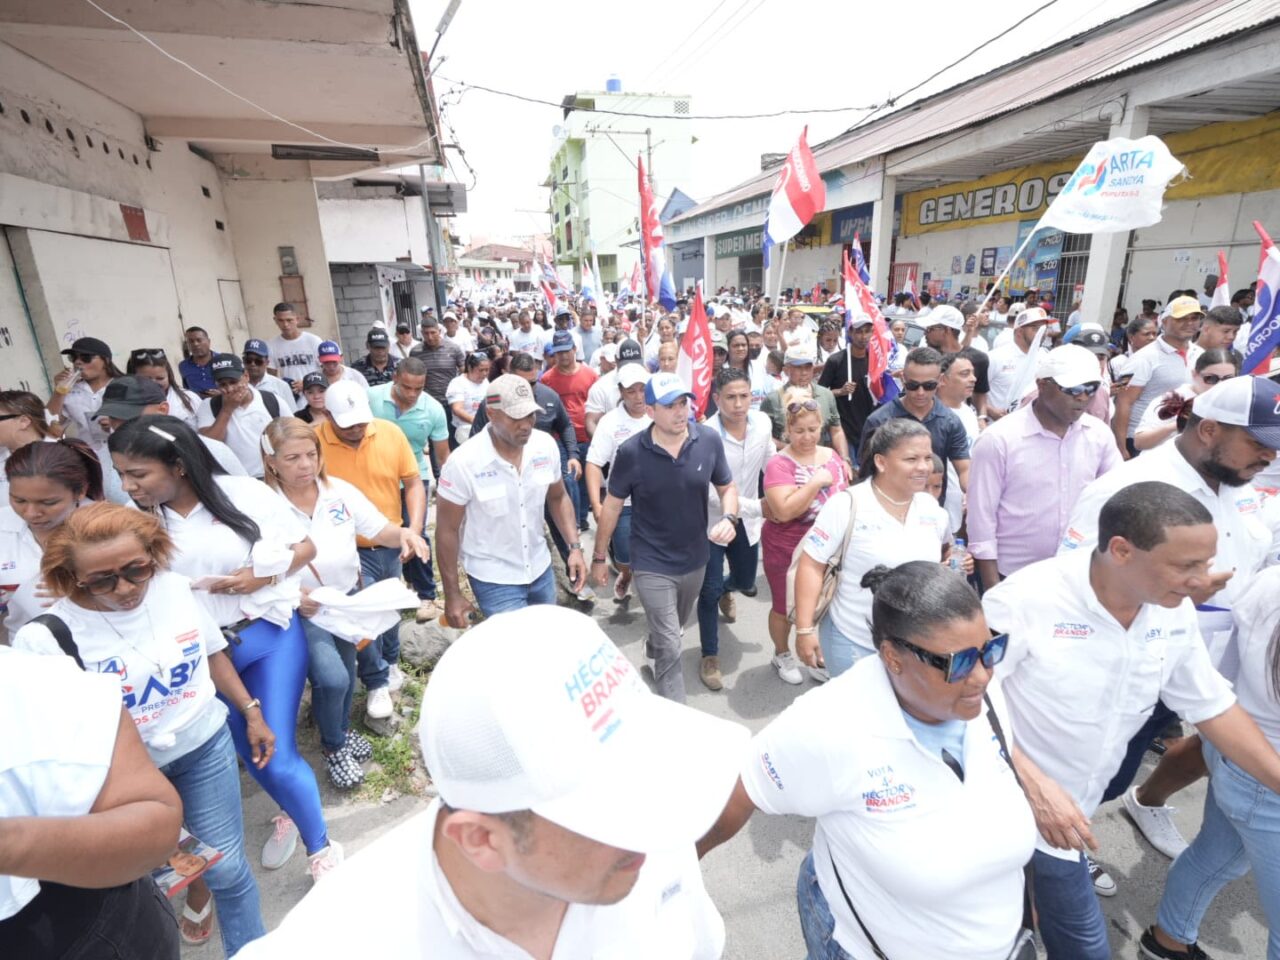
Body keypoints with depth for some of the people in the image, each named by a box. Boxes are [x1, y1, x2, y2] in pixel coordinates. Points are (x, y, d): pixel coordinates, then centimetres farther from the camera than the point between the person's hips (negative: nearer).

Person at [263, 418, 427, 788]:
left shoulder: (340, 491, -7)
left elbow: (379, 531, -3)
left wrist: (403, 533, -25)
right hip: (303, 611, -4)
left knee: (345, 676, 20)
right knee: (332, 679, -18)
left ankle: (342, 730, 52)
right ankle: (333, 747, 14)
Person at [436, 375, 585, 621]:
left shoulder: (546, 446, -9)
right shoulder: (464, 463, -20)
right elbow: (447, 530, -11)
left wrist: (574, 546, -4)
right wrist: (452, 594, -8)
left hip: (540, 570, 5)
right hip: (493, 580, -4)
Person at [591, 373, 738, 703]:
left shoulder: (709, 441, -12)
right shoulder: (631, 453, -19)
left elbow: (727, 487, 2)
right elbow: (613, 505, -6)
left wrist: (729, 518, -19)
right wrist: (599, 556, 0)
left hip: (695, 559, 4)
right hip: (652, 564, -4)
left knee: (673, 629, 28)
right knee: (670, 646, -2)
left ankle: (652, 654, 62)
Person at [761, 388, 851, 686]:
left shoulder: (832, 455, 0)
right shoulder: (780, 463, -18)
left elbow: (844, 494, 15)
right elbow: (784, 511, -28)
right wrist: (816, 482, -27)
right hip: (787, 551, -4)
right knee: (784, 608, 14)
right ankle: (782, 656, 39)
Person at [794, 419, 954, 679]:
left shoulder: (932, 508, -1)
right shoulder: (847, 506, -17)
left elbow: (945, 549, 20)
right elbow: (811, 565, -16)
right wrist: (805, 630, -18)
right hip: (853, 643, -4)